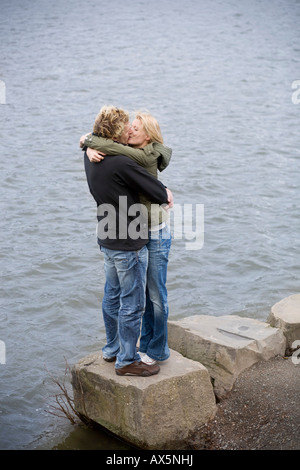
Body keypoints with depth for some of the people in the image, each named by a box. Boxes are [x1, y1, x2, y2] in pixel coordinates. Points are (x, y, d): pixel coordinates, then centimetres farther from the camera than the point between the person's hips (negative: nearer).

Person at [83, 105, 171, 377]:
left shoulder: (91, 156, -1)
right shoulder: (122, 163, -26)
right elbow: (161, 195, -19)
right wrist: (166, 196, 3)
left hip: (107, 240, 9)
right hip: (129, 245, -9)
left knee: (112, 296, 22)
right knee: (132, 304, 4)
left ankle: (113, 348, 37)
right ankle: (127, 360, 15)